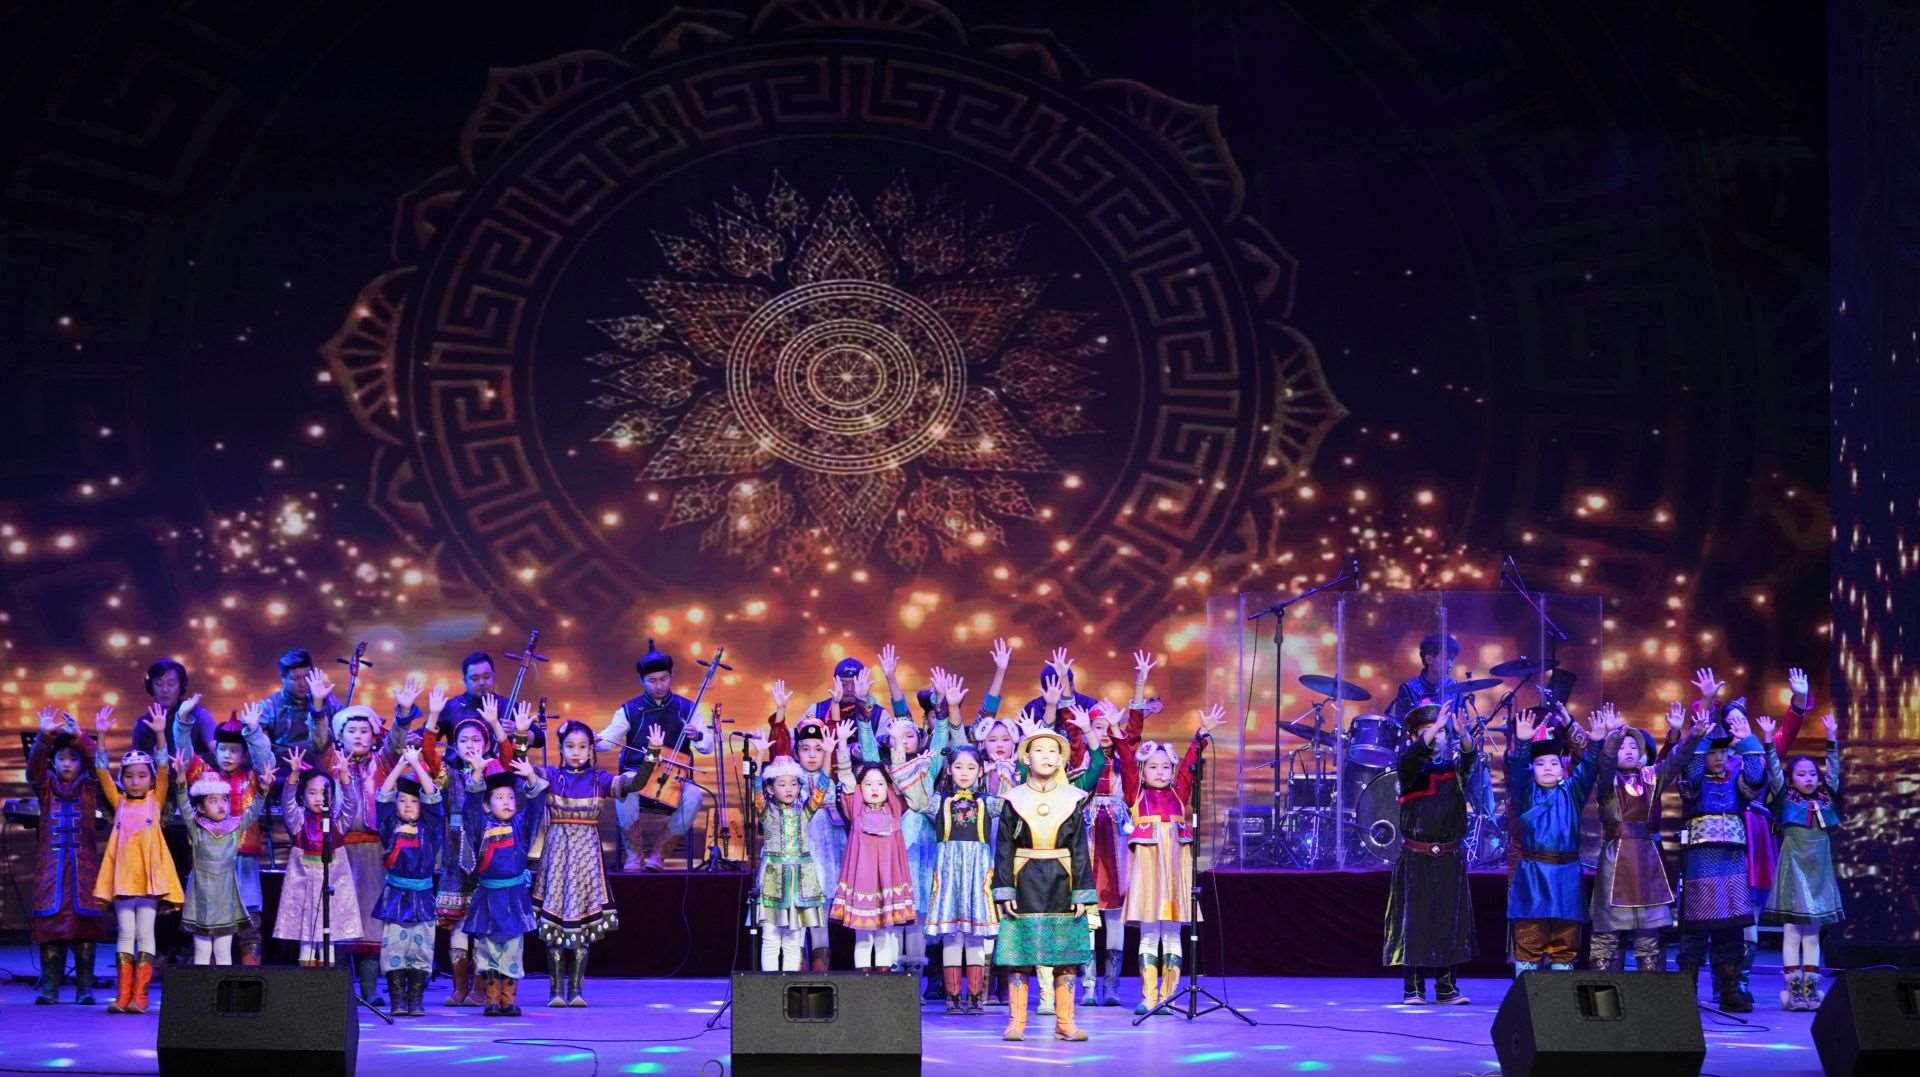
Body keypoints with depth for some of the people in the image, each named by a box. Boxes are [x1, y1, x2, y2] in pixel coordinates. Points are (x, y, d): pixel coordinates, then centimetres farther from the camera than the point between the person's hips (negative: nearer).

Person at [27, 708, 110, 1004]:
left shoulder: (89, 788, 9)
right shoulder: (45, 787, 11)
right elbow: (34, 765, -7)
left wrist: (79, 736, -23)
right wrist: (44, 736, -24)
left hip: (84, 865, -1)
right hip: (50, 864, 1)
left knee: (84, 923, -5)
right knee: (50, 922, -5)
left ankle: (85, 987, -1)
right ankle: (48, 987, -2)